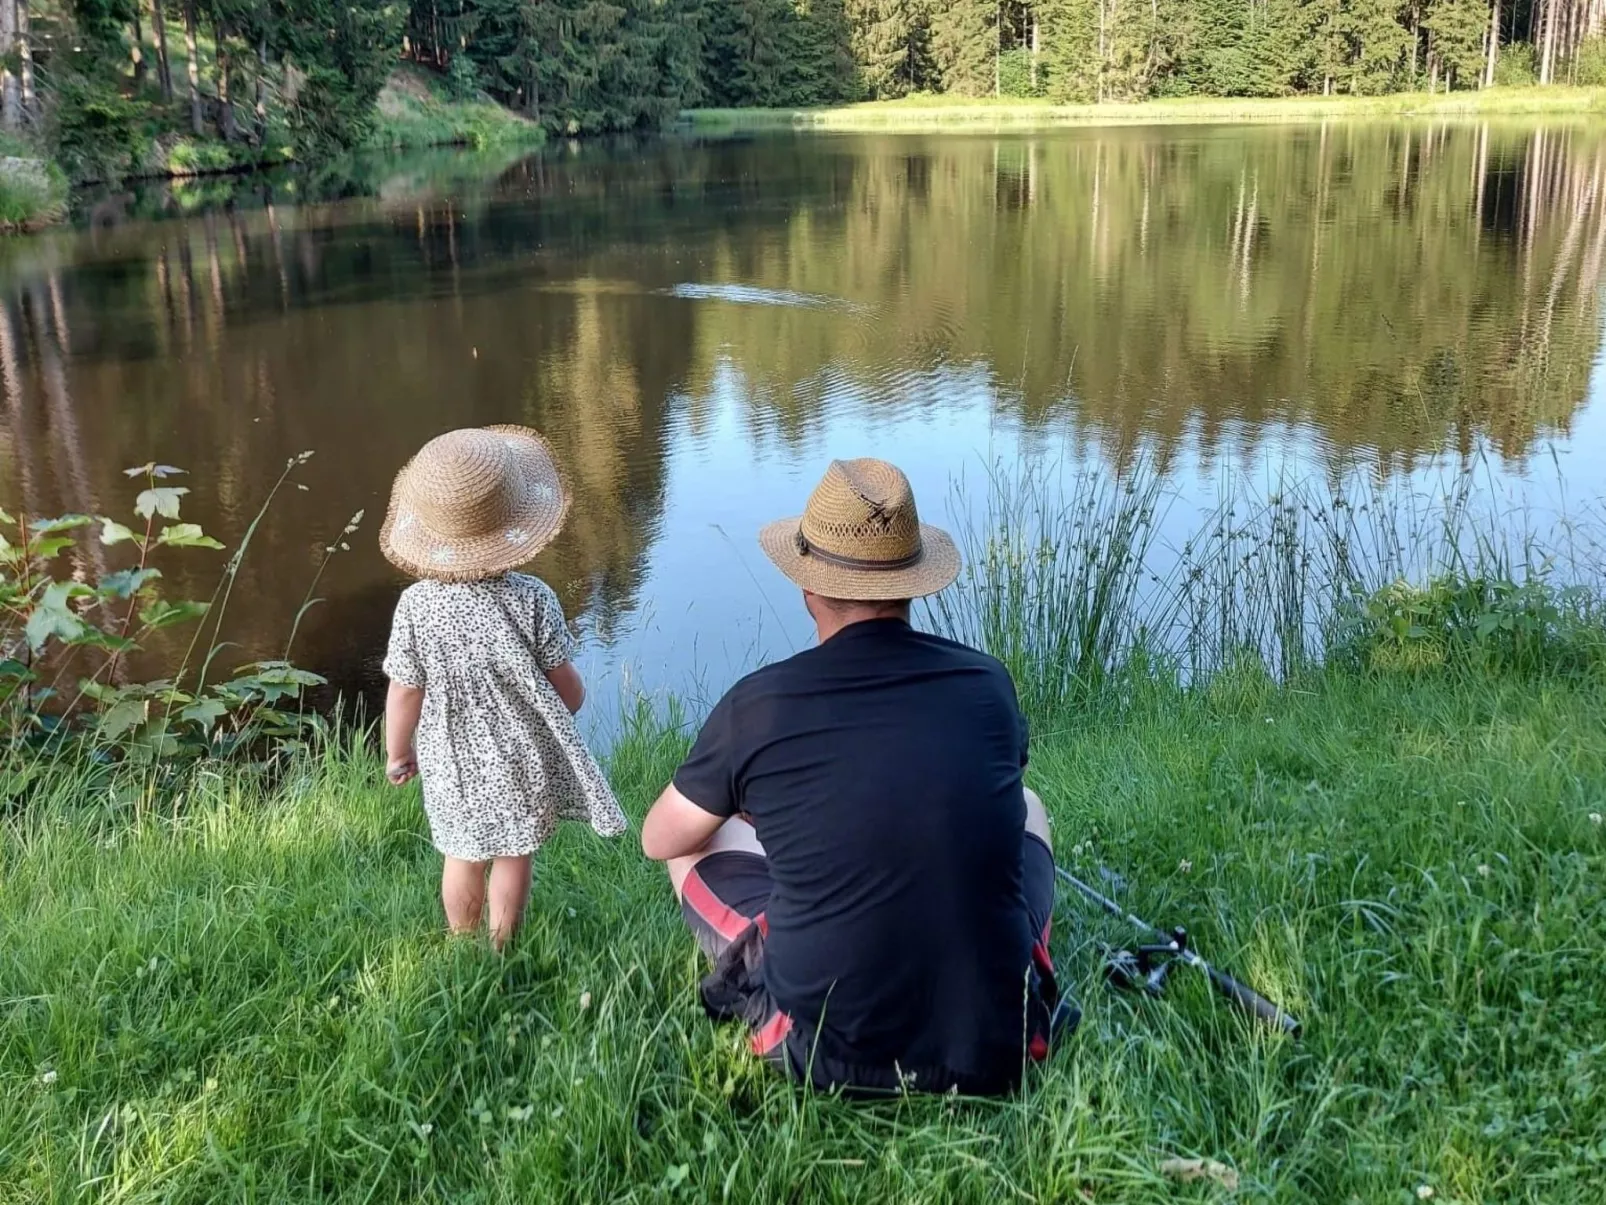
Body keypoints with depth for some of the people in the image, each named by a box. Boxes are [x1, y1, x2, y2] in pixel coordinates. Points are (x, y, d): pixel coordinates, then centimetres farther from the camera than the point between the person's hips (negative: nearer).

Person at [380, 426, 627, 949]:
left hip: (453, 763, 1)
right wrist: (572, 706, 11)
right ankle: (501, 944, 34)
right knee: (513, 855, 18)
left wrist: (397, 752, 7)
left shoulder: (416, 606, -20)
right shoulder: (531, 599, -22)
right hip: (522, 758, -1)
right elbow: (565, 683, -13)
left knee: (463, 857, 21)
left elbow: (404, 693, -11)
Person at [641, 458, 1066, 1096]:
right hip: (998, 1046, 2)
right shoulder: (988, 684, -5)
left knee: (698, 840, 19)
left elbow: (658, 840, 8)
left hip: (827, 1054, -2)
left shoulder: (756, 704, -11)